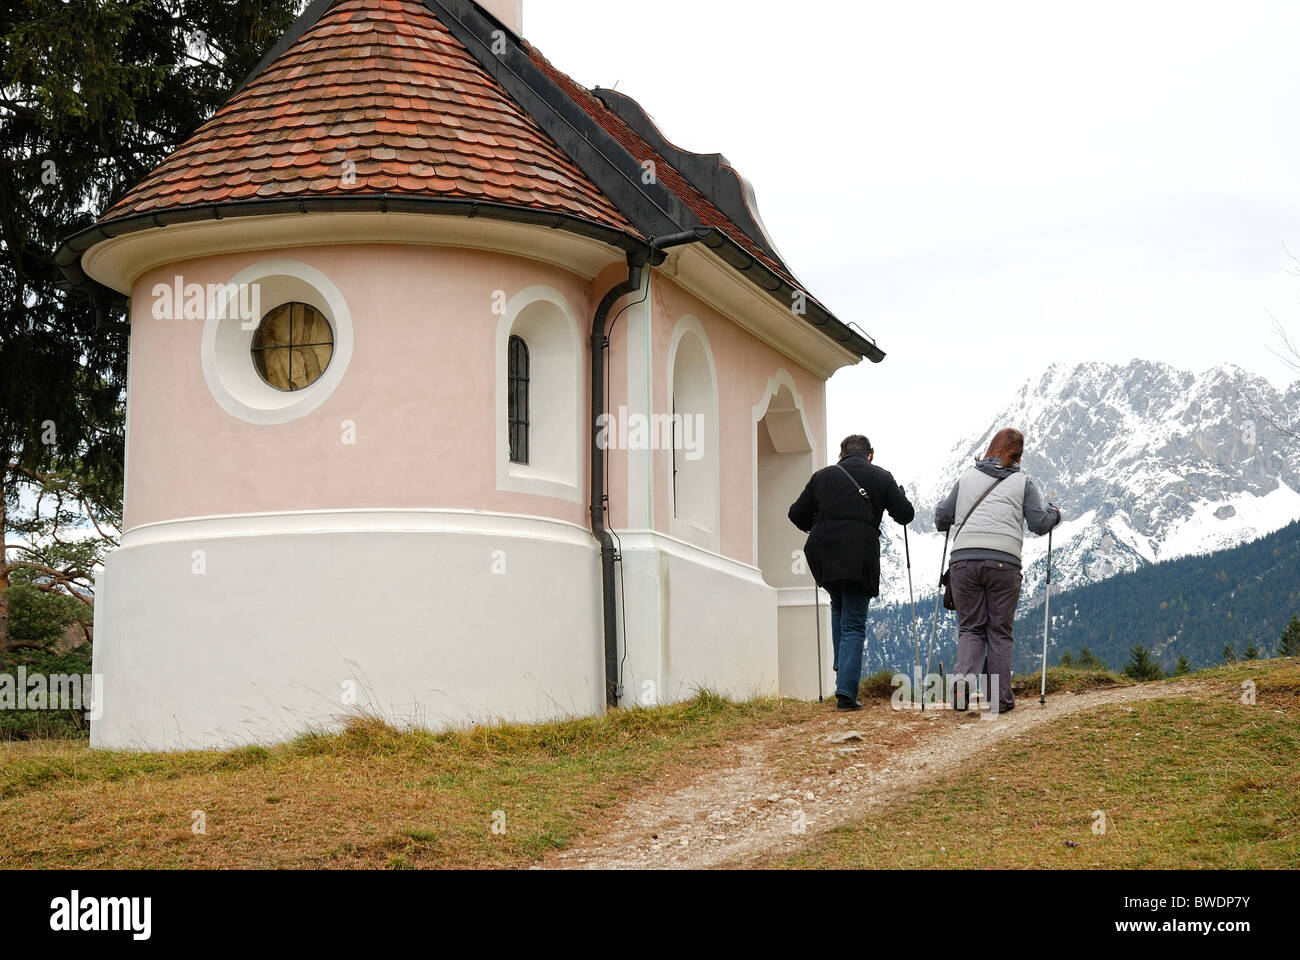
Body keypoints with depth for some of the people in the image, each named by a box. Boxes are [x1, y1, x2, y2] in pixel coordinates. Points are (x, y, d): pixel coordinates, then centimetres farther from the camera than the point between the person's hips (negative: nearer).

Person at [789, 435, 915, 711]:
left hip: (822, 556, 2)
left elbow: (796, 514, 14)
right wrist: (900, 496, 31)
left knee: (839, 607, 30)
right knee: (854, 624, 0)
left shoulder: (823, 476, 13)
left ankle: (842, 667, 17)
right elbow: (905, 514, 10)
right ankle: (845, 692, -11)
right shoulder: (881, 477, 9)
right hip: (860, 558, -2)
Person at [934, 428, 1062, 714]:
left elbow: (942, 517, 17)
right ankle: (1000, 697, 5)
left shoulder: (967, 477, 15)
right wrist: (1054, 513, 26)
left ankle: (963, 677, -17)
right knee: (1000, 631, 7)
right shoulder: (1023, 482, 10)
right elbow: (1039, 523, 5)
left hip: (963, 559, 2)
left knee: (971, 628, 9)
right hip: (1004, 561, -2)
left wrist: (944, 521, 40)